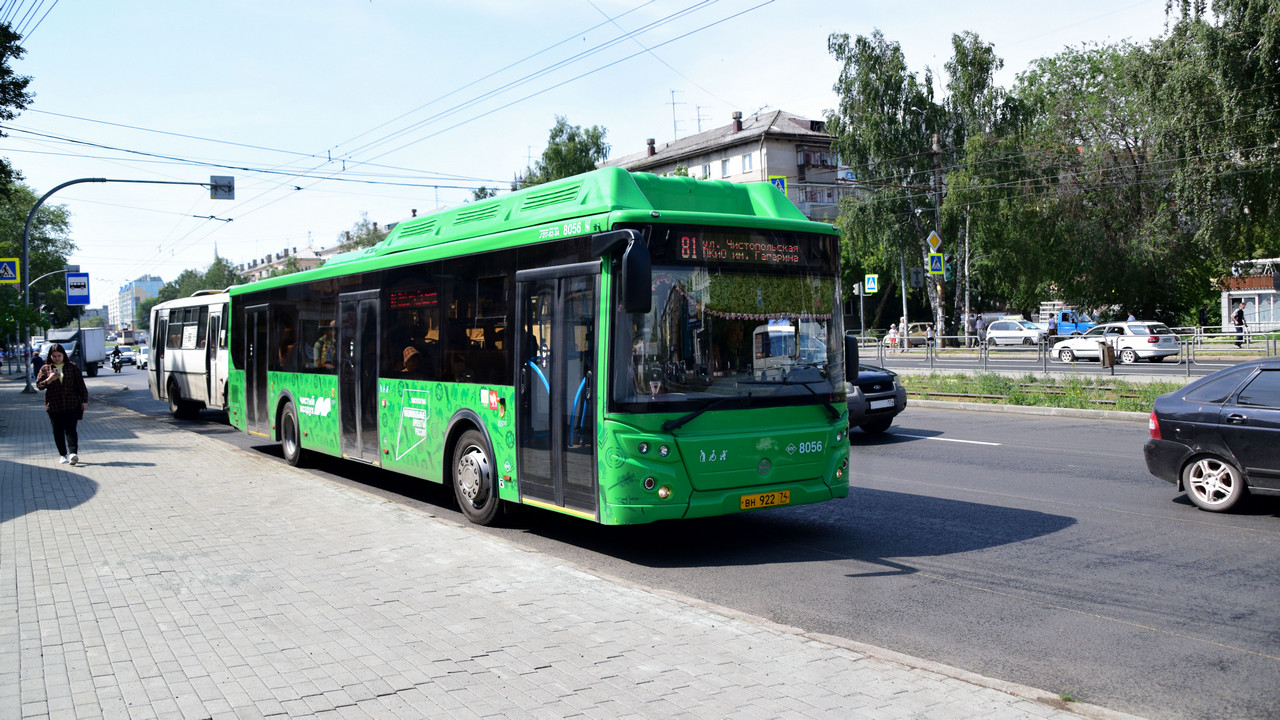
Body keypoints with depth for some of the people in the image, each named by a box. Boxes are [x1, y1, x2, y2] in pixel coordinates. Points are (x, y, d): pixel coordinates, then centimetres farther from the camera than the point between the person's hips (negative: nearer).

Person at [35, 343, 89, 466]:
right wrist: (49, 380, -16)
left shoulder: (72, 367, 5)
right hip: (53, 405, 2)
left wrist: (84, 400, 2)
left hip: (71, 404, -2)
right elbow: (39, 385, 4)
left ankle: (73, 453, -18)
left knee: (70, 429, -10)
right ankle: (62, 455, 13)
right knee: (58, 431, 6)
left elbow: (81, 385, 6)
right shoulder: (45, 368, 6)